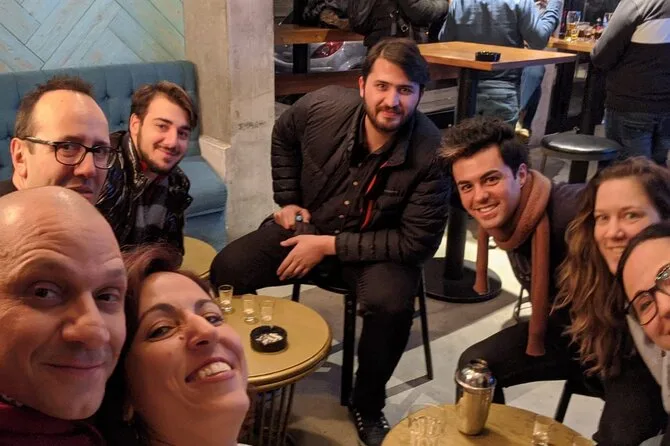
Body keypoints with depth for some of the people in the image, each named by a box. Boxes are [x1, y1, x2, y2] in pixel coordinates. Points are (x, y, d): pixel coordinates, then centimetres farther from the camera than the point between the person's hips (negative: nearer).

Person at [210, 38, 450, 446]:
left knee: (391, 304, -33)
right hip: (308, 225, 3)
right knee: (225, 271, -14)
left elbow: (419, 243, -22)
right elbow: (284, 138, 8)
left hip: (379, 246, -3)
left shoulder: (431, 153, -27)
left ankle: (368, 407, -3)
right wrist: (288, 201, 4)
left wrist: (330, 246, -22)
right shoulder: (322, 107, -18)